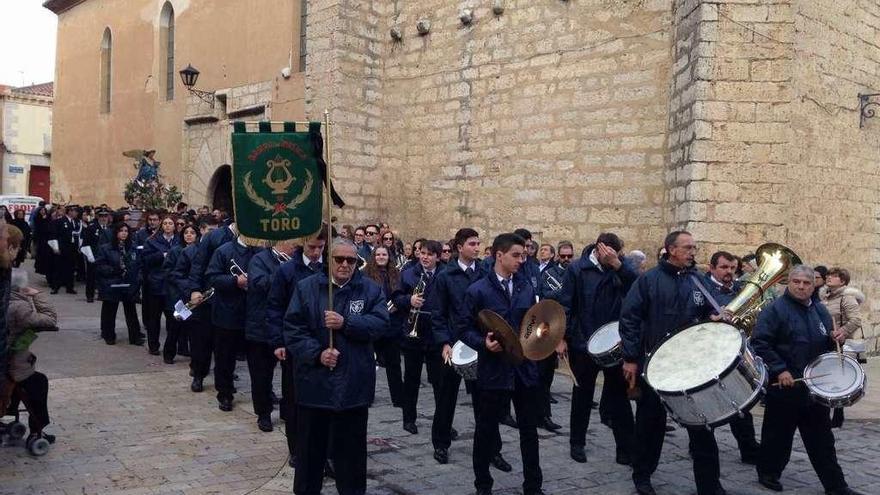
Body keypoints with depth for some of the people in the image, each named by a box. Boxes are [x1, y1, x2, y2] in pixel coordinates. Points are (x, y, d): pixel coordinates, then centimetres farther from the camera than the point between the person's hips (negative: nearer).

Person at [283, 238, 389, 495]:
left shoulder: (371, 289, 3)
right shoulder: (306, 287, 1)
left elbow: (381, 322, -9)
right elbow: (292, 328, -4)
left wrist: (346, 323, -20)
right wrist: (317, 353, -15)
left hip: (354, 384, 0)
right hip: (314, 381, 0)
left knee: (352, 445, 11)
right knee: (310, 444, 12)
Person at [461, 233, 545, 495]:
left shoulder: (527, 286, 7)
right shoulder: (477, 290, -8)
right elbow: (466, 329, -5)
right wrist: (484, 343, -22)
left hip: (525, 367, 4)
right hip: (494, 369, -4)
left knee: (529, 429, 11)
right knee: (486, 429, 8)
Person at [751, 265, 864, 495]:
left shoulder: (821, 311, 11)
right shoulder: (775, 310, -12)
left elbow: (826, 345, 24)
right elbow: (759, 343, -18)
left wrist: (835, 339, 1)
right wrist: (779, 370, -24)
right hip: (784, 387, -6)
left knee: (822, 440, 13)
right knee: (778, 435, 7)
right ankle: (768, 474, 25)